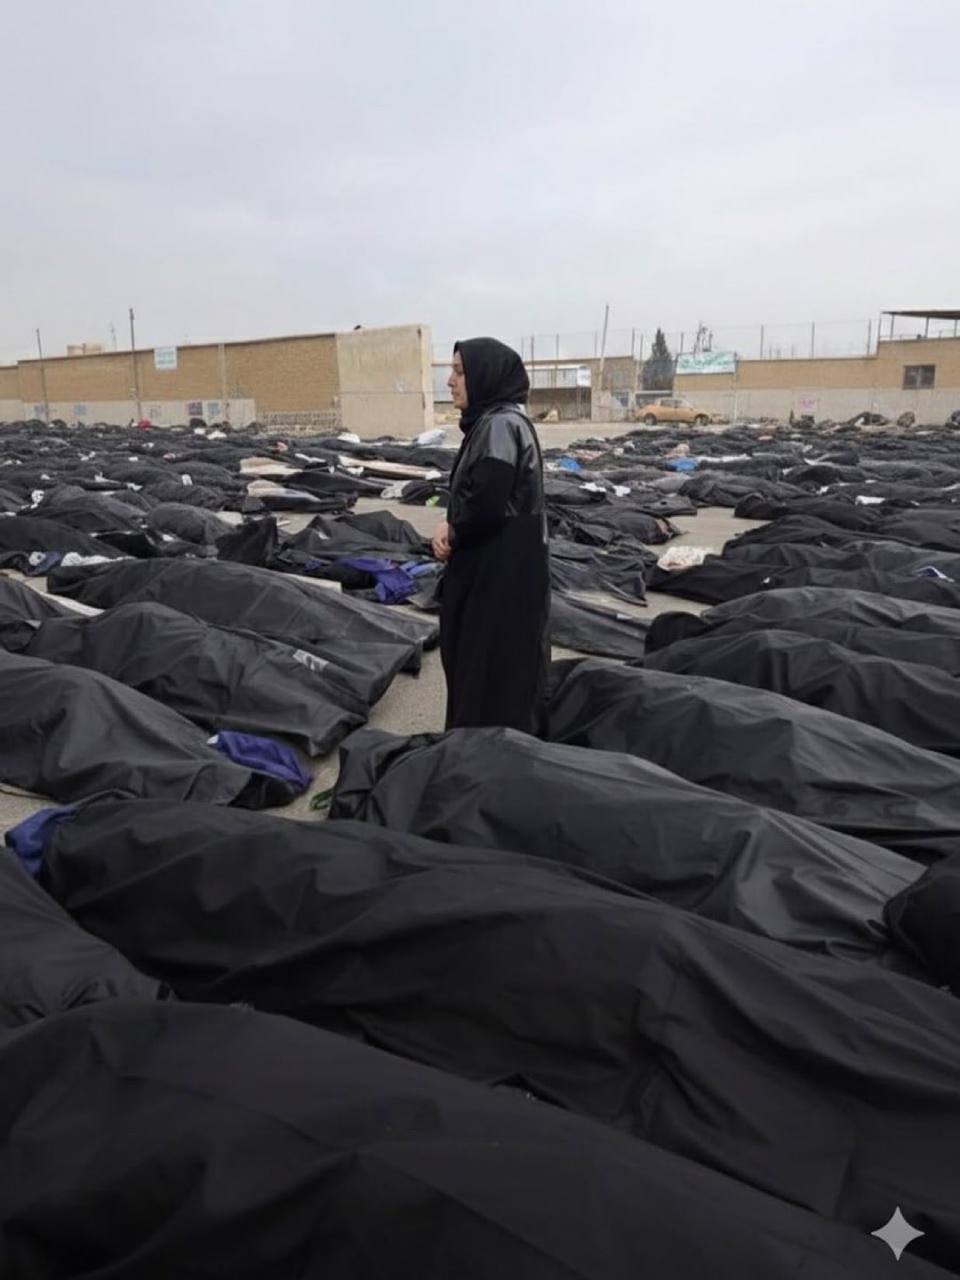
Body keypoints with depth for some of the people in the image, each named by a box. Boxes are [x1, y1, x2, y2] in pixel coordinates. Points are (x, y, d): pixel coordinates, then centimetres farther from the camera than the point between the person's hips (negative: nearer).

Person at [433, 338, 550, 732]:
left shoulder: (501, 424, -18)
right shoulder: (490, 422, 12)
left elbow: (487, 506, -25)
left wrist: (452, 533, -6)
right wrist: (452, 530, -3)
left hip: (503, 573, -10)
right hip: (493, 569, 10)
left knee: (494, 671, 1)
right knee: (474, 663, 18)